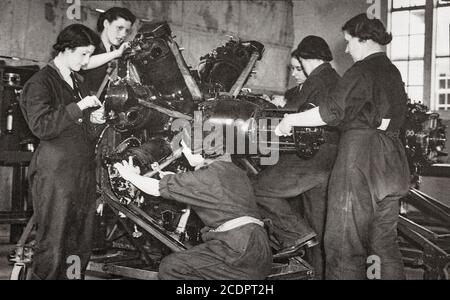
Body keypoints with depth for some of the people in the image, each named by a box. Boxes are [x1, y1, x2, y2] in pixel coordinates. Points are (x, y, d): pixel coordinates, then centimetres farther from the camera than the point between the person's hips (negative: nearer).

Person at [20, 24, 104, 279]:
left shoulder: (77, 82, 20)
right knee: (53, 247, -6)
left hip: (84, 172, 8)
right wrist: (78, 107, -18)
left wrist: (93, 118, 13)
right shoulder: (40, 83, -5)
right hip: (55, 174, -8)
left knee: (81, 246, 8)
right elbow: (41, 126, -17)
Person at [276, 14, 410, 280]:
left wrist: (291, 120, -8)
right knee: (386, 243, 15)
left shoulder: (363, 70, -9)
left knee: (346, 246, -5)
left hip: (359, 154, -9)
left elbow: (332, 111, -19)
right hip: (391, 160, 9)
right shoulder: (394, 73, 17)